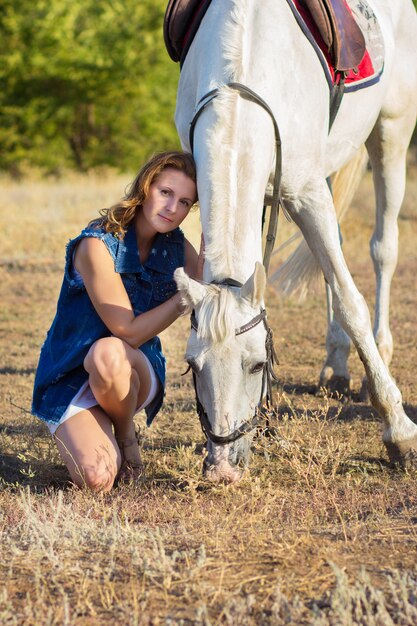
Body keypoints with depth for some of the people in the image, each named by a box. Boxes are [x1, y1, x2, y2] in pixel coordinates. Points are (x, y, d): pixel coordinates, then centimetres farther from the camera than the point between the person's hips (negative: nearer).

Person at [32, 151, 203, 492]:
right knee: (96, 479, -28)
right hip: (70, 378, -3)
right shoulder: (98, 244, -19)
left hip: (139, 372, 3)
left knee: (108, 353, -37)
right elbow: (129, 331, -18)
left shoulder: (176, 246, -1)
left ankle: (126, 435, -5)